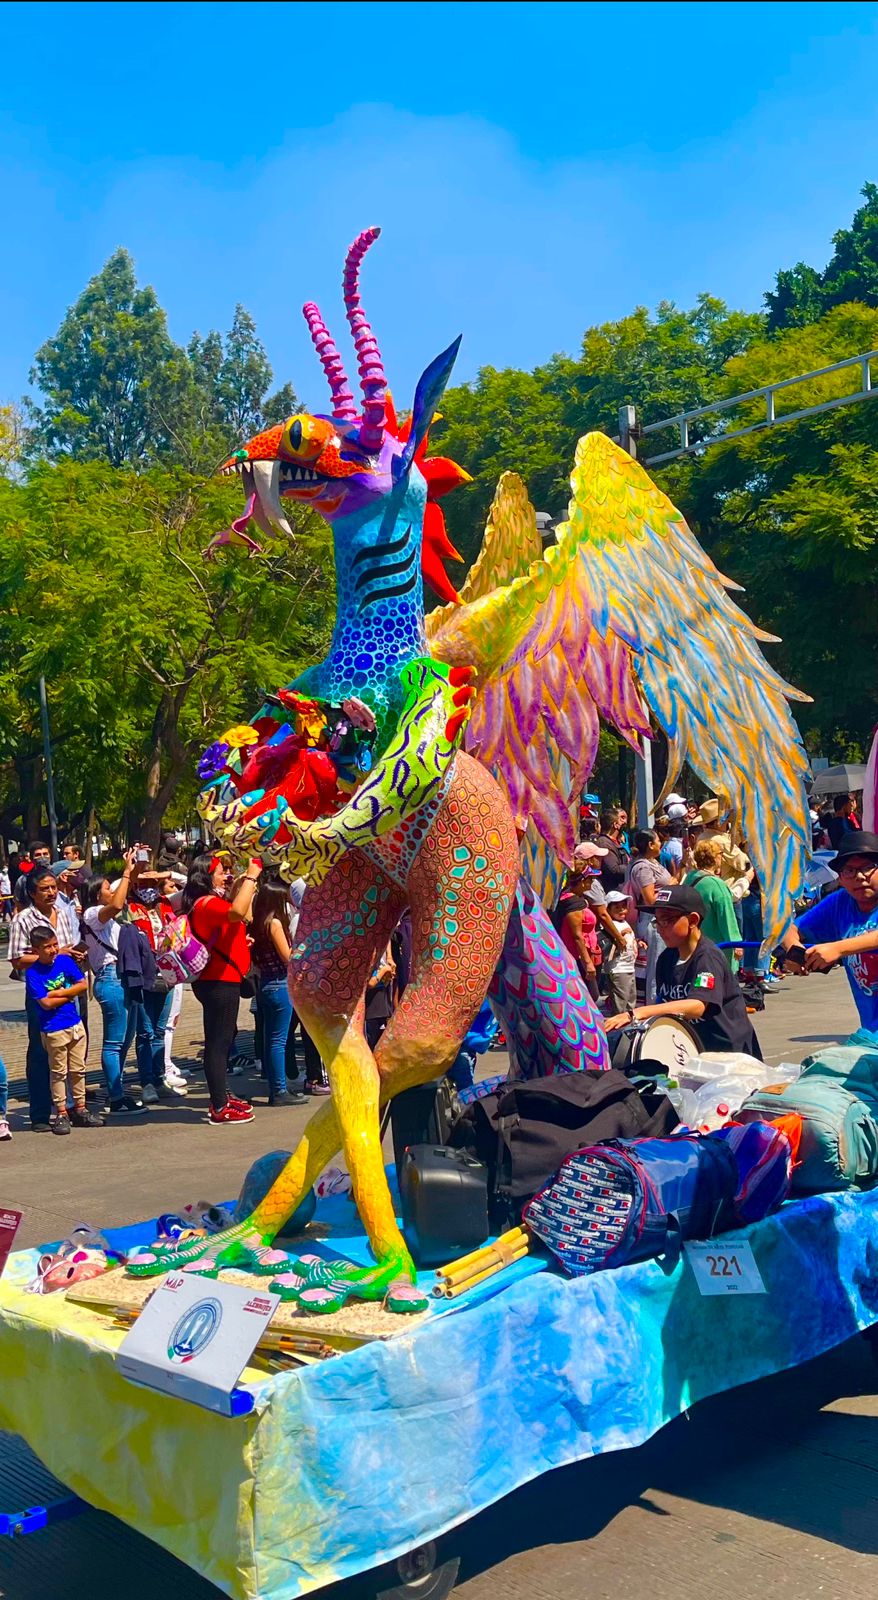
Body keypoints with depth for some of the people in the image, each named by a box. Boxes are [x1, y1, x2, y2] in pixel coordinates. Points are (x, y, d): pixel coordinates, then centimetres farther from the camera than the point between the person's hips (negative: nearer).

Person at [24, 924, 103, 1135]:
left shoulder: (64, 960, 0)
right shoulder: (32, 973, -12)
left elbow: (83, 984, -3)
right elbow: (46, 1003, -18)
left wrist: (59, 993, -12)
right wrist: (69, 994, -9)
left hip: (75, 1024, 5)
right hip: (54, 1030, -4)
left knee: (78, 1070, 13)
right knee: (59, 1073, 5)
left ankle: (80, 1109, 24)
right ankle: (61, 1114, 15)